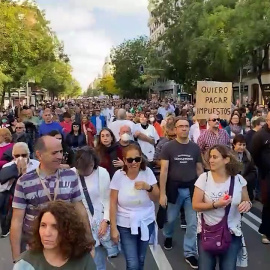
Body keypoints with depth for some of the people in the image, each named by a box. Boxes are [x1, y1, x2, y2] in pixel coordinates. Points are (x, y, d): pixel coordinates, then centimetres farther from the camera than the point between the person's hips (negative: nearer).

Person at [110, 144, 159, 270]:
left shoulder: (147, 172, -10)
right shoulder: (118, 175, -13)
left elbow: (156, 198, -6)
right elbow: (113, 203, -8)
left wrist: (148, 187, -25)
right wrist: (113, 228, -7)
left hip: (146, 223, 2)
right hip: (125, 225, -2)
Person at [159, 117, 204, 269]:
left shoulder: (195, 147, 1)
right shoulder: (168, 147, -8)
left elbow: (199, 169, 6)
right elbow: (164, 170, -11)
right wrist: (162, 193, -14)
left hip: (192, 189, 2)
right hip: (174, 189, -2)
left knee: (193, 223, 3)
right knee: (171, 218, 16)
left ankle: (189, 253, 18)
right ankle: (168, 236, 48)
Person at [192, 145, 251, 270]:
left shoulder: (238, 179, -5)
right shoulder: (204, 178, -9)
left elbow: (246, 202, 7)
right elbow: (195, 205, -10)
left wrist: (247, 204, -16)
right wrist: (215, 204, -24)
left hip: (232, 233, 1)